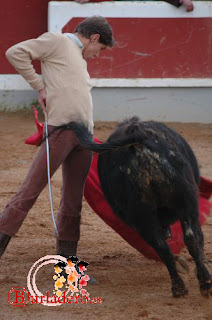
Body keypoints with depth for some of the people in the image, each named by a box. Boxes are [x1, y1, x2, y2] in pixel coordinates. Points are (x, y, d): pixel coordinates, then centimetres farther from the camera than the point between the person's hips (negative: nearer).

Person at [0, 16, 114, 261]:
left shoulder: (80, 60, 29)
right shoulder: (56, 42, 5)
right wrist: (39, 86, -3)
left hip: (84, 136, 8)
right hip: (61, 129, -8)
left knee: (74, 198, 8)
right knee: (32, 187, -10)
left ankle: (66, 253, 14)